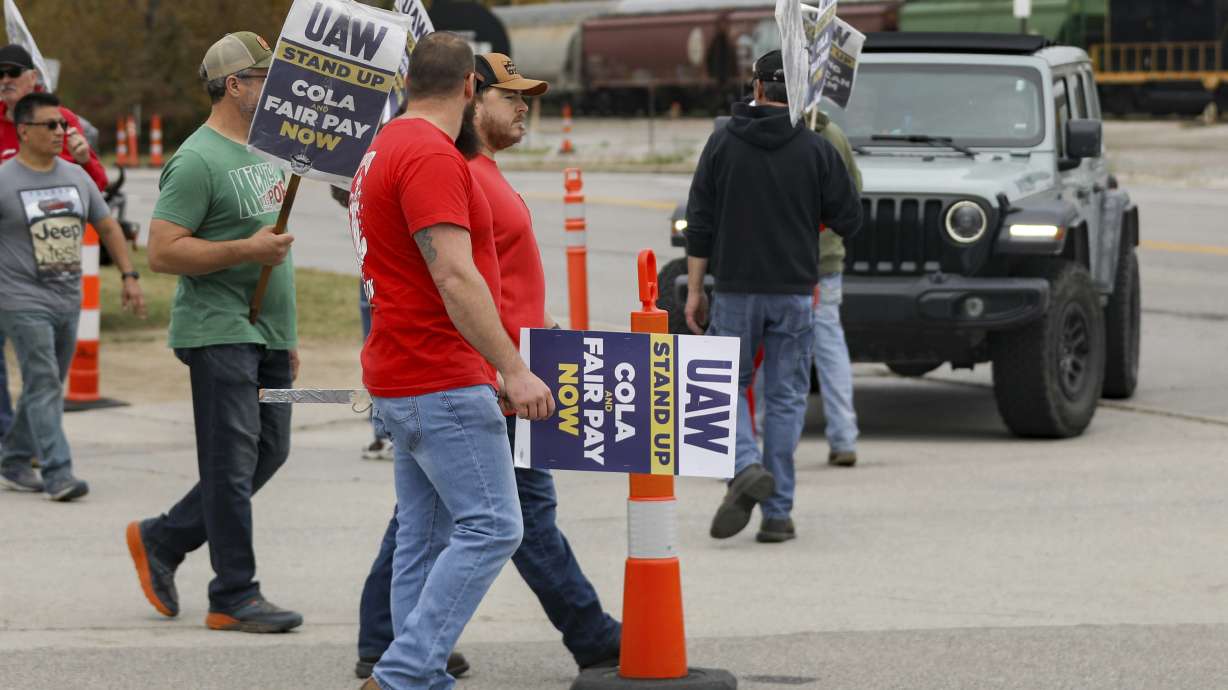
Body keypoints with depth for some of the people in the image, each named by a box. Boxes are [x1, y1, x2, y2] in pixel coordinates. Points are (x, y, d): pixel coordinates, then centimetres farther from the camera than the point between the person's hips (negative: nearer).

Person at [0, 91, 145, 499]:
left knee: (47, 387, 11)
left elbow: (107, 226, 18)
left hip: (68, 300, 6)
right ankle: (57, 473, -15)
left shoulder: (77, 177, 10)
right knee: (43, 386, -12)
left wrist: (129, 276, 12)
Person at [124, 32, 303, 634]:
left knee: (268, 453, 11)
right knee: (233, 464, -6)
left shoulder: (265, 152, 17)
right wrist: (246, 250, -23)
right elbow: (162, 252, -18)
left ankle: (161, 540, 23)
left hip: (265, 335, 9)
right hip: (219, 331, -9)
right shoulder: (198, 161, -13)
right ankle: (235, 598, -1)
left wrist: (287, 335, 23)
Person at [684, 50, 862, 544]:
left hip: (736, 289, 0)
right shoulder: (816, 149, -3)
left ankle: (747, 466, -14)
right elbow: (849, 219, -1)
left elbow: (700, 222, -2)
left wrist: (694, 289, 4)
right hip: (794, 291, 0)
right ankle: (777, 512, 4)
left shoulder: (723, 143, -1)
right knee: (786, 397, 7)